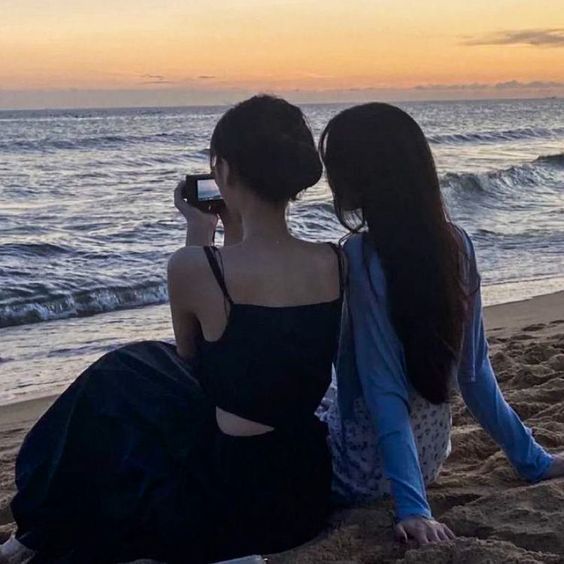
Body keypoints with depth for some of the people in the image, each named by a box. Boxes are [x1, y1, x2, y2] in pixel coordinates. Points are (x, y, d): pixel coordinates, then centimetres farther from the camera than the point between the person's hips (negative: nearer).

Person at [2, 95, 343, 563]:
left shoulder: (195, 266, -19)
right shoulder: (335, 262, -5)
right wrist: (233, 235, 12)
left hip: (230, 505, -5)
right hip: (310, 493, 6)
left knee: (112, 388, 23)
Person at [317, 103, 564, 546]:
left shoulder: (360, 259, -23)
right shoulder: (456, 244, -4)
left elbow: (385, 391, -26)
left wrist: (412, 506, -27)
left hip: (365, 468, -8)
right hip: (430, 455, 8)